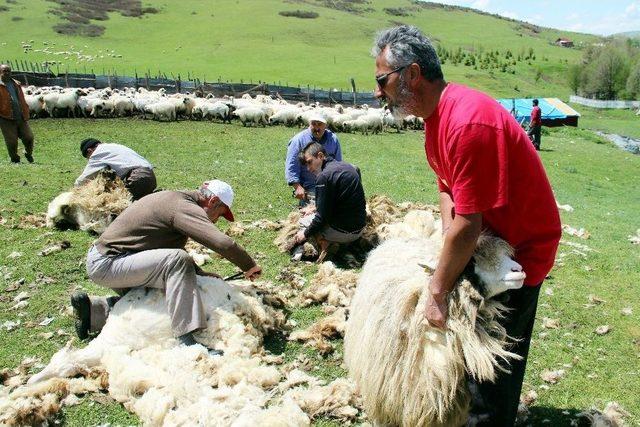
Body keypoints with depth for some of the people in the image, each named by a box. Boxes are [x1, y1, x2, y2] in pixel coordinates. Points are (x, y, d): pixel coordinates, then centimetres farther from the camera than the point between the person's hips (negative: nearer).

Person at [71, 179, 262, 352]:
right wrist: (249, 266, -14)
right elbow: (224, 244, -31)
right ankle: (186, 341, -30)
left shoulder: (173, 198, 12)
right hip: (106, 264, -11)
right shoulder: (185, 208, -19)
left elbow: (170, 252, 22)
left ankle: (92, 310, 23)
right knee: (177, 260, -27)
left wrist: (199, 273, 13)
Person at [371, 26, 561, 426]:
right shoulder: (436, 113, 1)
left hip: (521, 247, -9)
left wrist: (437, 291, -19)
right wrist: (449, 238, -11)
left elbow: (467, 227, -29)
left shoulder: (468, 124, -31)